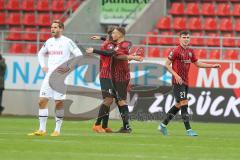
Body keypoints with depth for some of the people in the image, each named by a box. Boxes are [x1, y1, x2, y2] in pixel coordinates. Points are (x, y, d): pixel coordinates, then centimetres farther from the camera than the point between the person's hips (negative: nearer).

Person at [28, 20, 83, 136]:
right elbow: (40, 53, 30)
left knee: (59, 103, -4)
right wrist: (43, 66, 15)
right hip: (49, 75, 5)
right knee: (42, 101, -2)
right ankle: (42, 129, 2)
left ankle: (57, 129, 7)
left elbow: (79, 55, -6)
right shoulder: (49, 42, 13)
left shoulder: (67, 42, -3)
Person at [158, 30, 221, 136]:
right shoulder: (176, 51, -10)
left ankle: (163, 125, 24)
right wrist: (176, 75, -19)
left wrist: (212, 66, 14)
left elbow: (197, 63, 21)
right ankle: (188, 130, -14)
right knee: (184, 103, -13)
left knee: (178, 105, 13)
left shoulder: (190, 51, 11)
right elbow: (167, 64, -9)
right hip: (178, 81, -8)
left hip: (185, 82, 8)